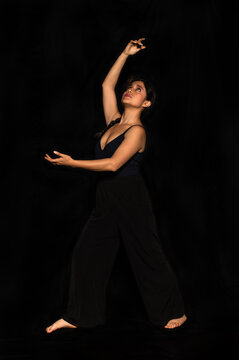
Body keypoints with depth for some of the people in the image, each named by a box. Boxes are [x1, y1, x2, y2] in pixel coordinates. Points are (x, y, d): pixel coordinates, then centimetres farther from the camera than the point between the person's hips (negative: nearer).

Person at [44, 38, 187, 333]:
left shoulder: (137, 131, -12)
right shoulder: (114, 121, 9)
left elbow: (113, 164, -23)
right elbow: (106, 84, 15)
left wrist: (72, 163, -21)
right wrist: (126, 54, 15)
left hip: (131, 200, -8)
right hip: (106, 200, 8)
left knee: (147, 258, 2)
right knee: (86, 253, 6)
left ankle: (175, 312, 20)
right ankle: (78, 316, 16)